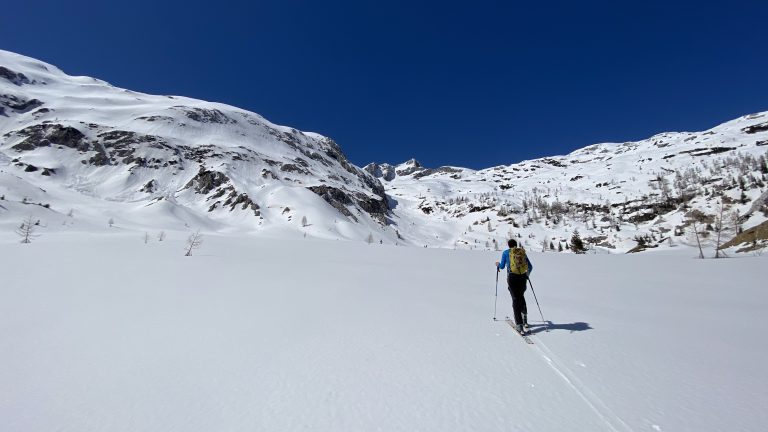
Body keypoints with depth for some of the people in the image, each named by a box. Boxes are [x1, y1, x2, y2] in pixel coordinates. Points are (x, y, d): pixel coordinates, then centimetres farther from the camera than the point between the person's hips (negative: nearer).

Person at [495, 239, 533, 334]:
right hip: (522, 278, 3)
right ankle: (524, 320, 34)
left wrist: (498, 264, 27)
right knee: (521, 297, 23)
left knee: (516, 299, 0)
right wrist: (527, 274, 33)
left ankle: (519, 324, -8)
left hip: (512, 278, -3)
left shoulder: (506, 252, 3)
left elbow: (502, 267, 5)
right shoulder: (523, 252, 11)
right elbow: (530, 267, 14)